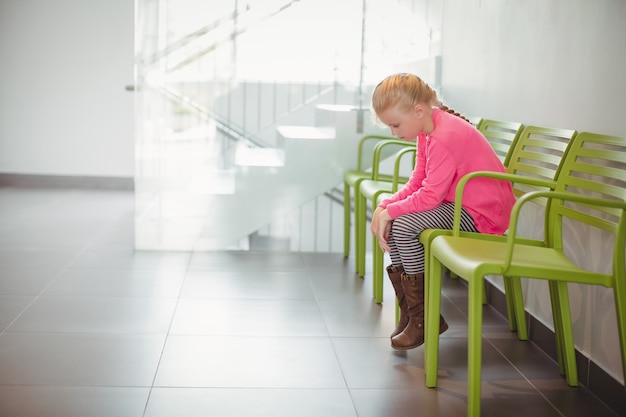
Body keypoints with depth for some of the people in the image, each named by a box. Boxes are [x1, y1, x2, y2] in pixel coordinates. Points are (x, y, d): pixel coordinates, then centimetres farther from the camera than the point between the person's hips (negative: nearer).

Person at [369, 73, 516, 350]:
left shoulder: (446, 137, -26)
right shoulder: (426, 131, 6)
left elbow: (429, 196, -27)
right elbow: (416, 184, 6)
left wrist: (390, 212, -17)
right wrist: (384, 207, -8)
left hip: (483, 213, -10)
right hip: (456, 202, 10)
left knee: (403, 224, -23)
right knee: (390, 220, 3)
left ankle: (424, 319, -10)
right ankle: (408, 312, 10)